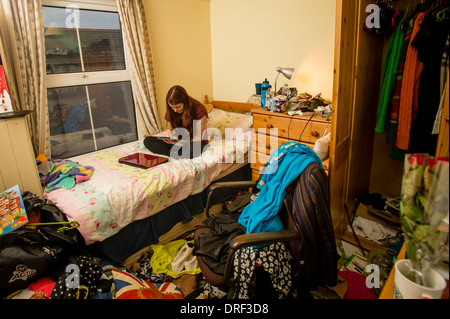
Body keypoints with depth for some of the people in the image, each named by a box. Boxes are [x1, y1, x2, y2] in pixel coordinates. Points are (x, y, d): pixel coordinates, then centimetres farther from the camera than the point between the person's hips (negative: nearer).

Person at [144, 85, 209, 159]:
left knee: (192, 149, -45)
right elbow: (172, 129, 9)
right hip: (179, 141, 6)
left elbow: (199, 137, -14)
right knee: (147, 140, -14)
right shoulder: (171, 111, -2)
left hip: (195, 142, -6)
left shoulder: (199, 110, -18)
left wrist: (182, 143, -27)